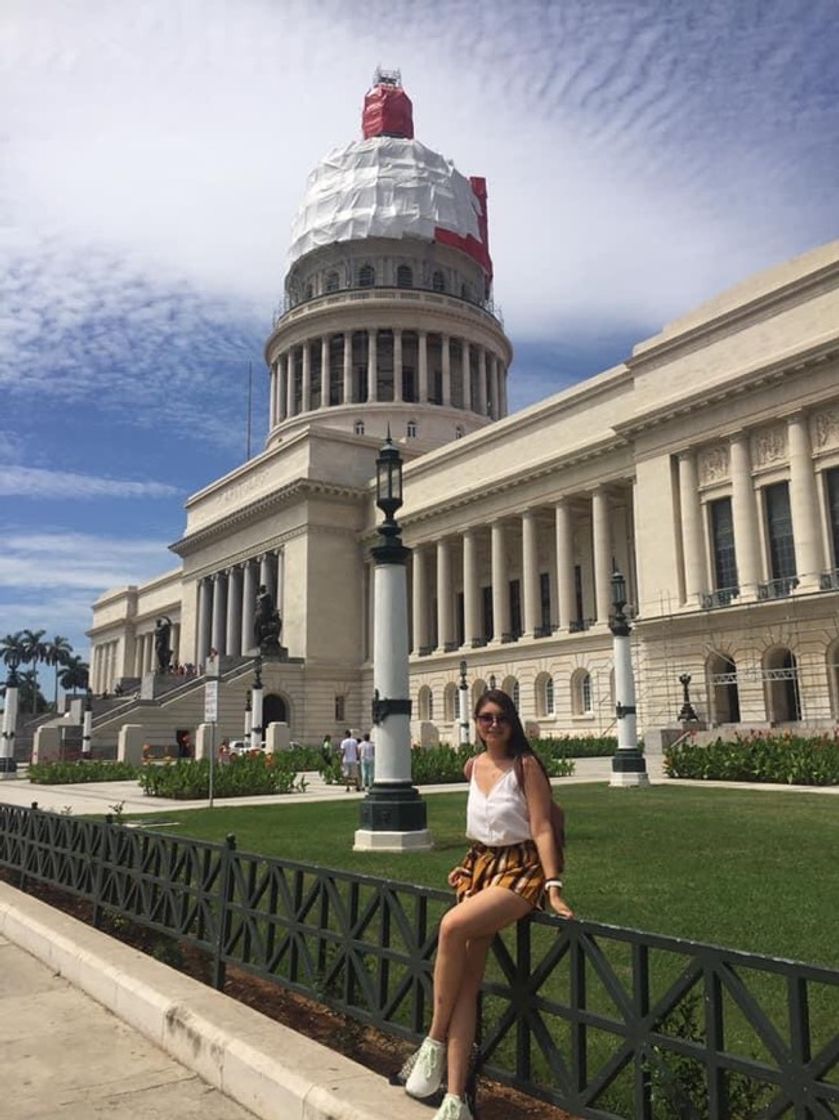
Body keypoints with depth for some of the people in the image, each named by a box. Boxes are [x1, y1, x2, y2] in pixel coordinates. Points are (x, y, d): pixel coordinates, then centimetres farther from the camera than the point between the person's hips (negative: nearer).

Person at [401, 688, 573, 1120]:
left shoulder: (525, 765, -9)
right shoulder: (474, 765, 9)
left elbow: (542, 829, -14)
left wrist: (553, 888, -22)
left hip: (520, 871, -6)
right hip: (480, 866, 6)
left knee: (452, 926, -30)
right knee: (468, 978, -7)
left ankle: (435, 1040, -12)